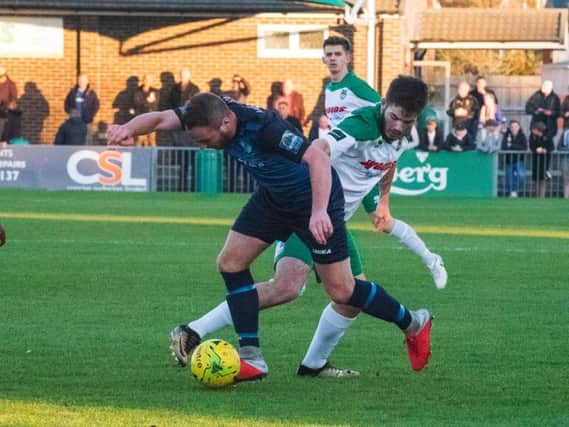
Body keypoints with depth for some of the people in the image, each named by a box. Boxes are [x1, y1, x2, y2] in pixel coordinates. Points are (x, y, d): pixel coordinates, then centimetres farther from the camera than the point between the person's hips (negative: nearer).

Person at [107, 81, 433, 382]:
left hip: (315, 198, -8)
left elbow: (317, 157, -41)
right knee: (231, 261, -2)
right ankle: (252, 359, 3)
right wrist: (129, 128, -36)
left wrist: (319, 211, -50)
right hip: (273, 197, 8)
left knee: (342, 291, -4)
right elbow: (162, 118, -15)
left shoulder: (263, 128, -36)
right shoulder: (213, 113, -15)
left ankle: (413, 324, 21)